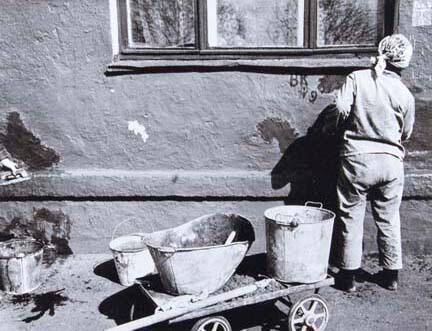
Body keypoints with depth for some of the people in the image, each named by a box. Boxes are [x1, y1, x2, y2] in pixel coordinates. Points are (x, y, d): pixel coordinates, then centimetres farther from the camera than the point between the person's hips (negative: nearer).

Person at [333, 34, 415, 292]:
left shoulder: (357, 78, -6)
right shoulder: (405, 94, 0)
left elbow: (341, 108, -15)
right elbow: (406, 133, 8)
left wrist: (353, 122, 6)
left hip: (357, 157, -2)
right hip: (390, 161, 2)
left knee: (351, 217, 8)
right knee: (389, 219, 15)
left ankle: (349, 275, 14)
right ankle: (391, 275, 26)